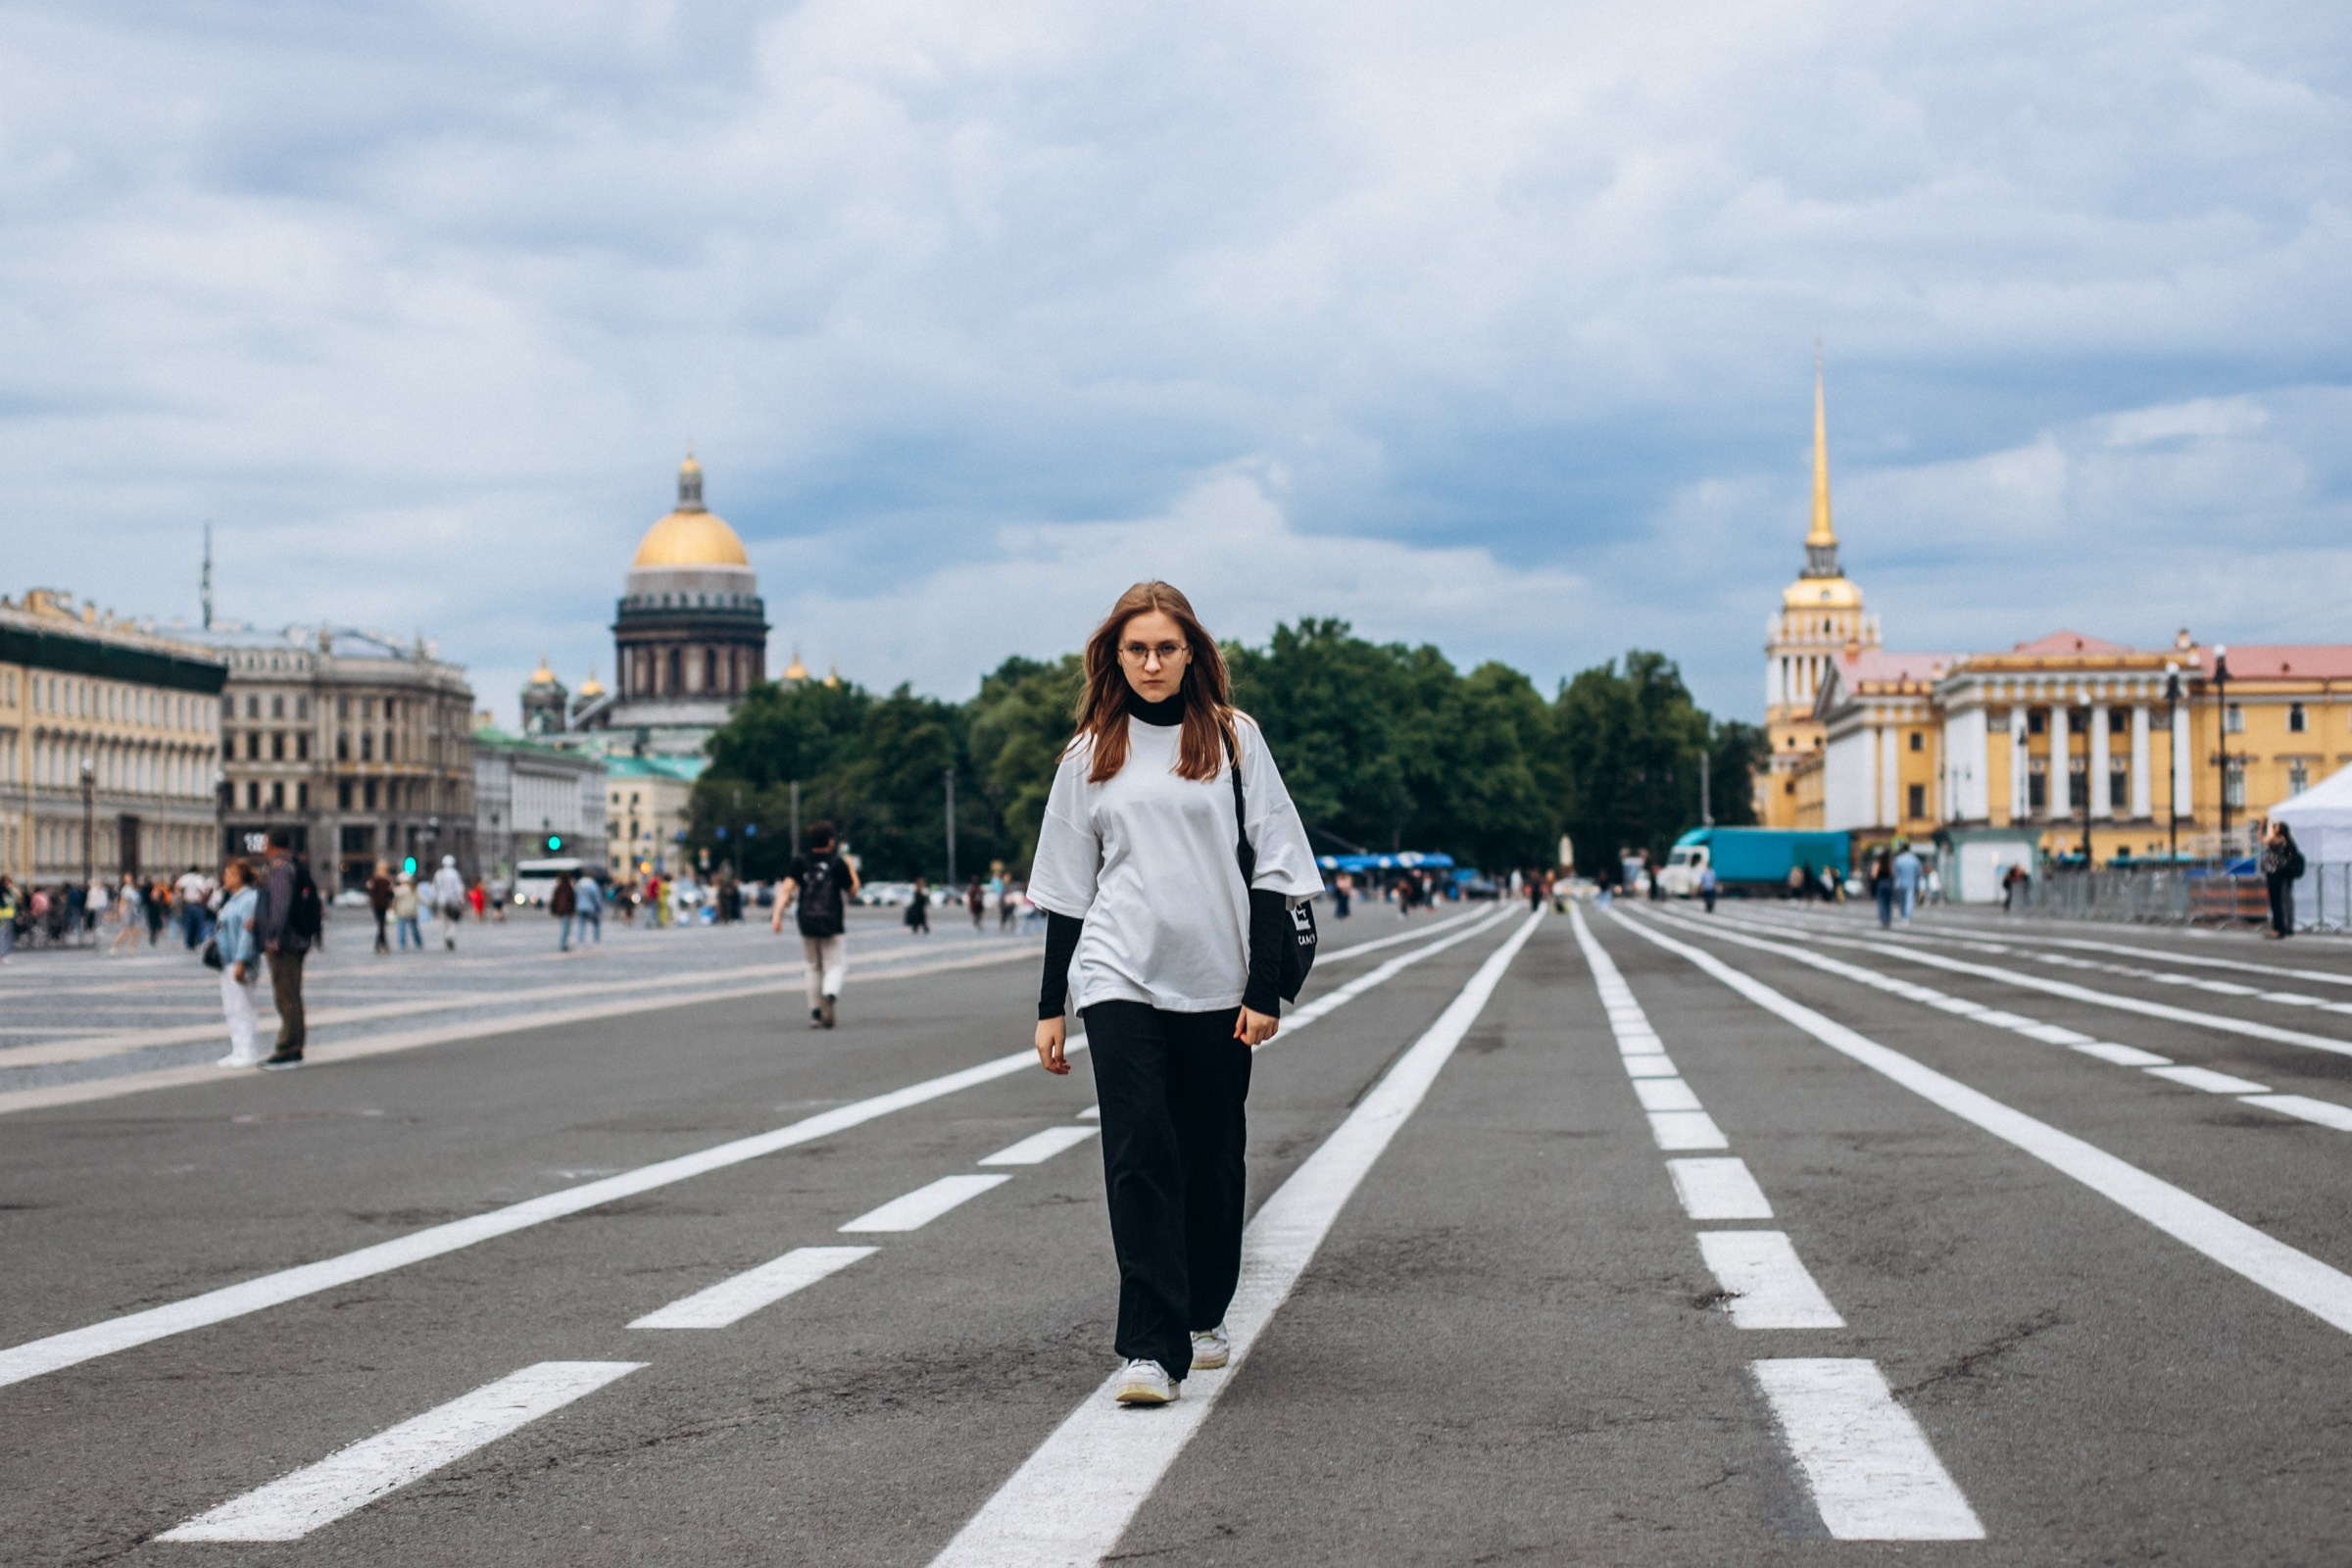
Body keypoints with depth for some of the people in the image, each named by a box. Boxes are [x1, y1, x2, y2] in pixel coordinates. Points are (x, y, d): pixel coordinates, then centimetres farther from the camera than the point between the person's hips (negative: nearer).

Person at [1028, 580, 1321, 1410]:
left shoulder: (1233, 738, 4)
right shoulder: (1090, 754, 8)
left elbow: (1271, 868, 3)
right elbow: (1066, 888, 11)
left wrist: (1266, 990, -4)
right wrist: (1051, 1007, 8)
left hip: (1217, 986, 0)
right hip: (1119, 979, 0)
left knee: (1213, 1157, 9)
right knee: (1140, 1155, -11)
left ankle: (1203, 1316, 29)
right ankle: (1151, 1348, -13)